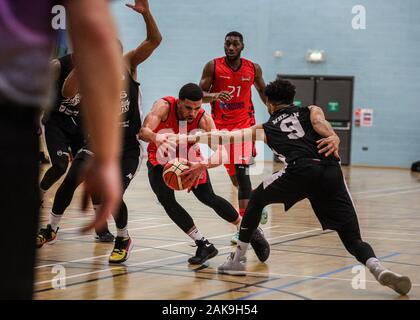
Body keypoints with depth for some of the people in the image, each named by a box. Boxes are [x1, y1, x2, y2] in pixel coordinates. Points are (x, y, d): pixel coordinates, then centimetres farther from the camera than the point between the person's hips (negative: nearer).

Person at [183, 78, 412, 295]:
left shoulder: (265, 129, 31)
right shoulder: (311, 110, 32)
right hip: (331, 173, 1)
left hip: (299, 172, -1)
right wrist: (334, 139, -10)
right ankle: (379, 269, -23)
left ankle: (237, 260, 30)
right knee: (353, 239, 6)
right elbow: (320, 123, 7)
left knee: (256, 200, 28)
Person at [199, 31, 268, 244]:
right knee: (233, 175, 10)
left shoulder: (253, 68, -1)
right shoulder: (213, 66, -5)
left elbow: (262, 91, 17)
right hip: (221, 125, 2)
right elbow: (201, 94, -6)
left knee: (241, 170, -19)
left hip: (244, 124, -2)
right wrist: (214, 95, -27)